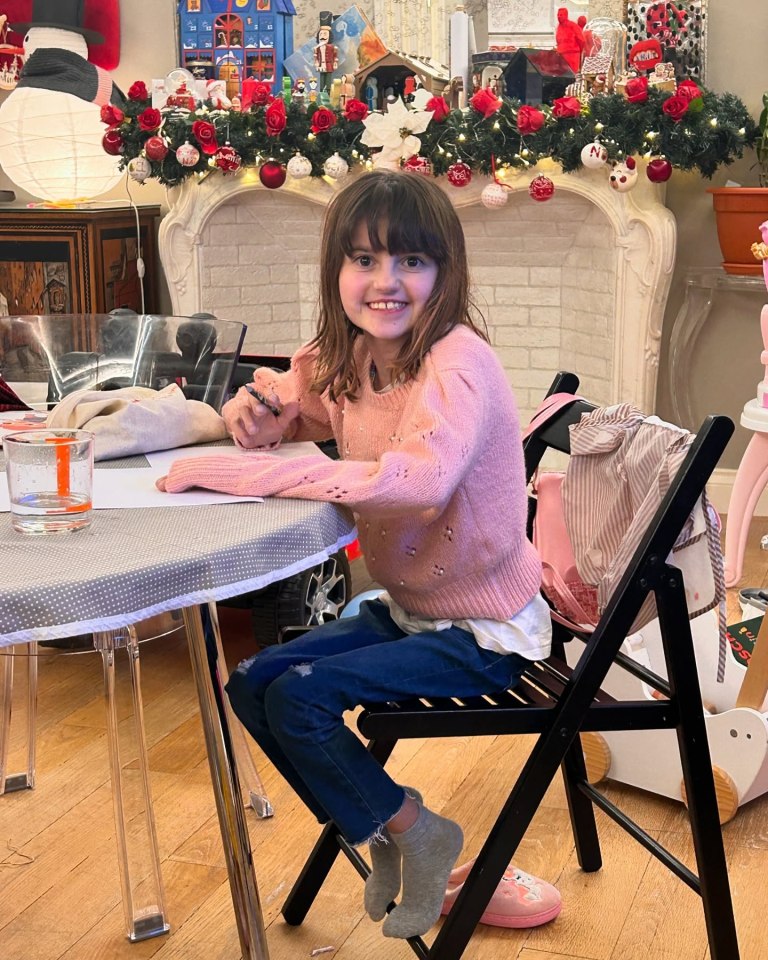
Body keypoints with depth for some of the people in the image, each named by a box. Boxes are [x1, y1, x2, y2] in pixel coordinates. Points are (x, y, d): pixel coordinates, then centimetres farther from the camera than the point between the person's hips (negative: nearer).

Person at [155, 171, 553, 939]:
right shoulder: (344, 359, -2)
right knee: (251, 685, 2)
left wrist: (231, 471, -41)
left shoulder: (457, 364, -25)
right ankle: (388, 834, 18)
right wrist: (259, 414, -13)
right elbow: (283, 407, 15)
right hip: (405, 607, 8)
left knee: (300, 697, -18)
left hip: (485, 631, -8)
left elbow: (417, 477, -44)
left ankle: (414, 831, 7)